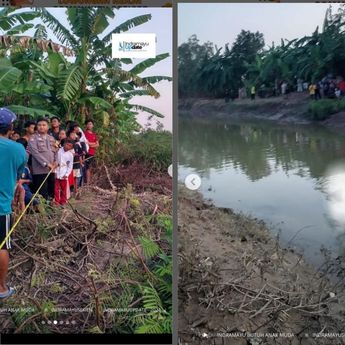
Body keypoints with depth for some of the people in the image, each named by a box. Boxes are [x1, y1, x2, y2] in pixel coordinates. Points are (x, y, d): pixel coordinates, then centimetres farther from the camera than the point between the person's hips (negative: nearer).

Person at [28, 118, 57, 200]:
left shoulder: (51, 138, 17)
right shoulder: (33, 138, -2)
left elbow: (55, 151, 18)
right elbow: (35, 152, -13)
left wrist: (56, 161, -2)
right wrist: (46, 163, -19)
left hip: (51, 169, 6)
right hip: (40, 170, -6)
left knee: (52, 191, 10)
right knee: (42, 193, -5)